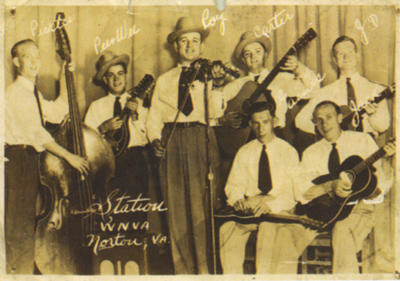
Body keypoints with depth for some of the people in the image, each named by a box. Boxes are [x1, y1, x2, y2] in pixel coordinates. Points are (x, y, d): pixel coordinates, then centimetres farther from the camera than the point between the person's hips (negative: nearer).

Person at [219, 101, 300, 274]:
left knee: (268, 227, -37)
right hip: (248, 211, 3)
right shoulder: (244, 152, 16)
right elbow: (234, 185, 11)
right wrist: (237, 200, -13)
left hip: (279, 211, -3)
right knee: (228, 229, -29)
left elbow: (291, 194, -4)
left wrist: (270, 204, -23)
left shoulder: (289, 152, 4)